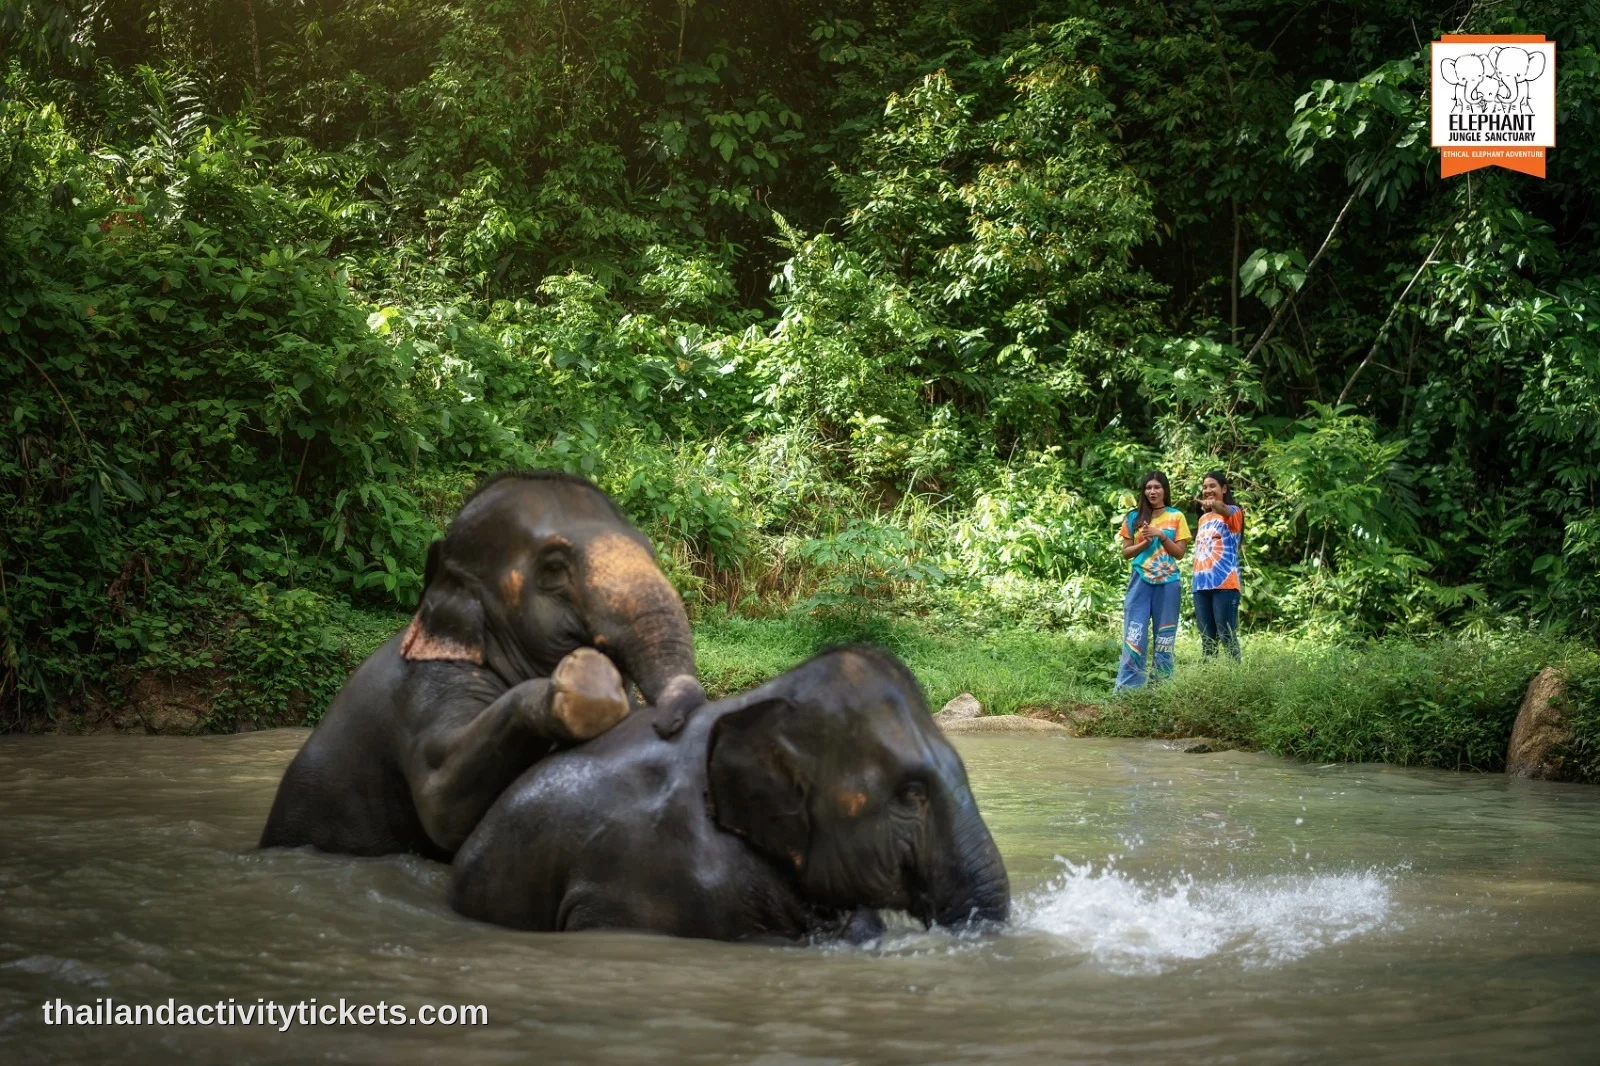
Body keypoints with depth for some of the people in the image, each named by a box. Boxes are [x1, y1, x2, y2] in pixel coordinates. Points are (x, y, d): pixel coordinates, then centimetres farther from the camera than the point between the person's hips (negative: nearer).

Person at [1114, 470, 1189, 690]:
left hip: (1167, 583, 0)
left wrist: (1161, 535, -14)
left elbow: (1180, 553, 0)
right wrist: (1146, 542, -10)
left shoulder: (1176, 517, 3)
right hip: (1140, 581, 0)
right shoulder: (1133, 518, 7)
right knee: (1133, 635, -6)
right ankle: (1127, 688, -7)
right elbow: (1126, 552, 7)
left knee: (1164, 638, 4)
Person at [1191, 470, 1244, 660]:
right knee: (1207, 639, 7)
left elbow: (1225, 511, -27)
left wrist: (1216, 505, -51)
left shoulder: (1233, 512, -2)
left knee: (1227, 637, -10)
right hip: (1201, 585, 7)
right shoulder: (1203, 519, 20)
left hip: (1224, 584, -7)